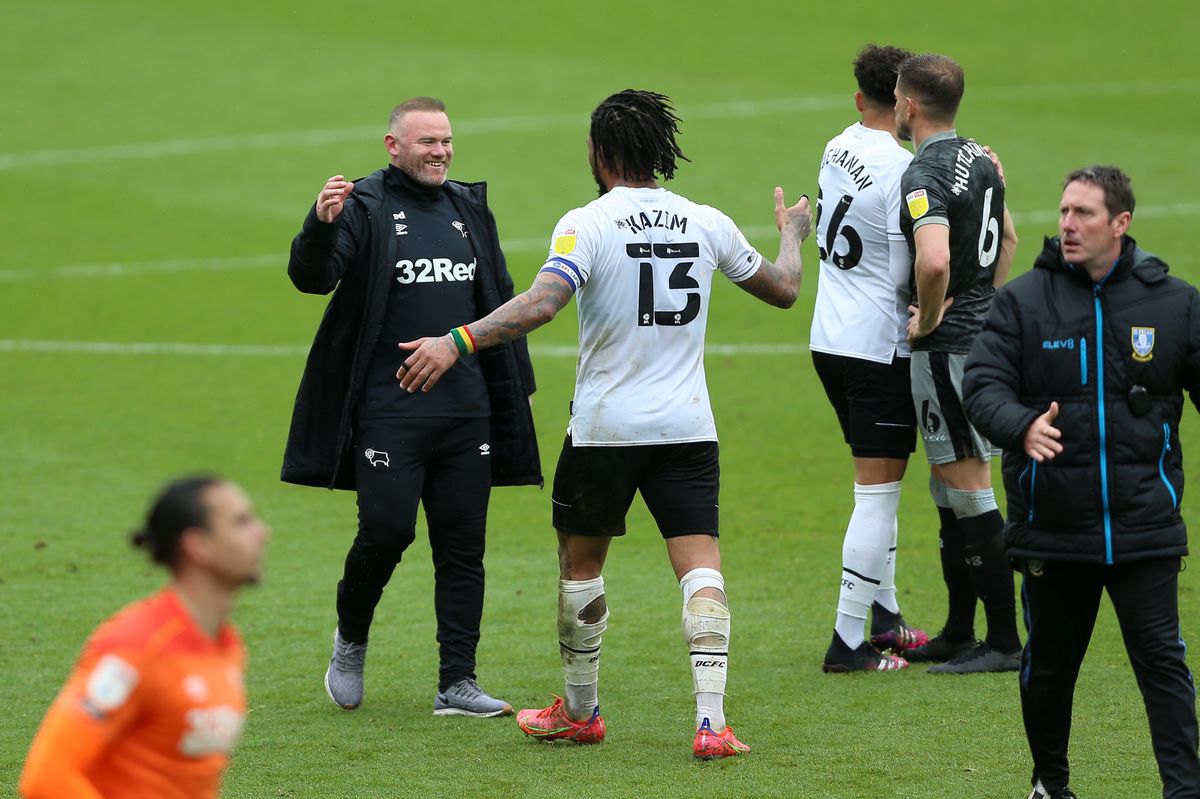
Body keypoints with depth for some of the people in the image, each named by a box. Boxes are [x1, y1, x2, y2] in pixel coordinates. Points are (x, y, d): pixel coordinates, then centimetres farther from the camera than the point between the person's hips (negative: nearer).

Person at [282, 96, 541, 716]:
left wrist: (516, 386, 19)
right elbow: (310, 278, -15)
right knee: (386, 529, -11)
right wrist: (321, 225, -34)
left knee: (463, 546, 3)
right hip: (390, 408, -5)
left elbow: (501, 301, 21)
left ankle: (457, 684, 7)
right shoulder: (363, 207, -3)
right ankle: (350, 638, 17)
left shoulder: (470, 207, 14)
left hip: (467, 410, 5)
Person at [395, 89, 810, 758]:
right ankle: (712, 721, -17)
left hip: (604, 427, -2)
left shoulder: (587, 224, -10)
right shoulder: (709, 224, 3)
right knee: (701, 570, -3)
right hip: (688, 425, 2)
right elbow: (784, 289, 18)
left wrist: (457, 342, -29)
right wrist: (793, 233, 38)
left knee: (580, 563, 16)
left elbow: (541, 303, -26)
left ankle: (580, 711, 28)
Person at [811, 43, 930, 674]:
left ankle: (885, 619, 28)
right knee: (878, 492, -3)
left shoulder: (838, 149, 5)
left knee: (877, 486, 20)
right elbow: (908, 274, -19)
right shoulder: (901, 168, -18)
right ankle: (848, 641, -4)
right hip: (879, 348, -8)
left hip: (830, 338, 8)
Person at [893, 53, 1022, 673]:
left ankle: (1004, 640, -2)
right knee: (948, 489, 17)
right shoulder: (978, 160, 11)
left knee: (969, 490, -5)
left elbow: (935, 260, -36)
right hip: (982, 338, 10)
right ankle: (958, 634, 23)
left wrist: (928, 318, -19)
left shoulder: (924, 175, -19)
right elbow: (1007, 237, 26)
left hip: (947, 346, -10)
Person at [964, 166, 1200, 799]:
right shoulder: (1022, 301, 1)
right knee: (1049, 665, 13)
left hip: (1145, 526, -1)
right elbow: (982, 384, -6)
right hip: (1051, 526, 1)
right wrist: (1022, 428, -28)